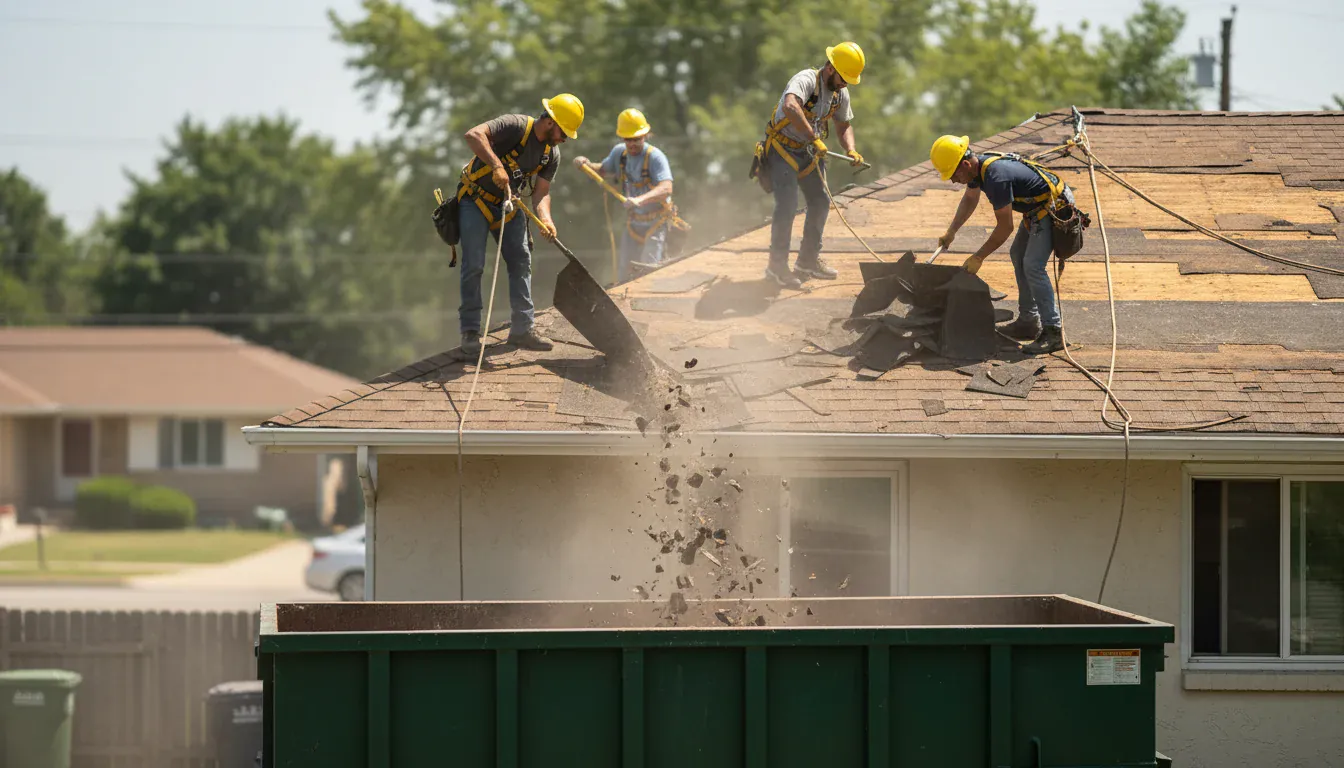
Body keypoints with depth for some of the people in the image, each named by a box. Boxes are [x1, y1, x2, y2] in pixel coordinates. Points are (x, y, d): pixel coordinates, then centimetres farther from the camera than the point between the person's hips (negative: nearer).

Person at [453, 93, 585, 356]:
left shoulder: (552, 154, -2)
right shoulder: (516, 127, -24)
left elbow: (541, 192, -5)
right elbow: (474, 135, -36)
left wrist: (546, 219, -25)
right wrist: (496, 166, -45)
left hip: (508, 205, 7)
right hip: (476, 199, -7)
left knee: (521, 261, 1)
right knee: (474, 265, -10)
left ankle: (522, 329, 7)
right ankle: (470, 332, -4)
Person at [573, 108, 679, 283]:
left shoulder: (655, 157, -21)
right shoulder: (619, 152, 1)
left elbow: (666, 188, -35)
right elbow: (603, 171, 21)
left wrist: (640, 200, -50)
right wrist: (587, 165, -1)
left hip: (656, 221, -6)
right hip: (633, 221, 6)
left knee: (648, 267, -17)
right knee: (624, 270, 7)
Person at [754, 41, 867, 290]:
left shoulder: (840, 93, 2)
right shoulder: (806, 80, -26)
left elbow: (843, 126, 15)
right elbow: (790, 107, -46)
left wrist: (851, 150, -5)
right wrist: (814, 139, -45)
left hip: (808, 153, 8)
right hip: (782, 150, -8)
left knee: (820, 203, 9)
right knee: (788, 204, -18)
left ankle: (808, 259, 24)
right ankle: (777, 266, -11)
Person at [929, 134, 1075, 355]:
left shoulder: (996, 177, -30)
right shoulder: (977, 166, 1)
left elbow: (1005, 227, -23)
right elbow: (970, 199, 25)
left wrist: (978, 257, -14)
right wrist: (951, 232, 21)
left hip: (1053, 207, -11)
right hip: (1037, 207, 11)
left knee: (1032, 266, -17)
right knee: (1018, 254, 18)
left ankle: (1053, 332, -18)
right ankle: (1028, 322, 24)